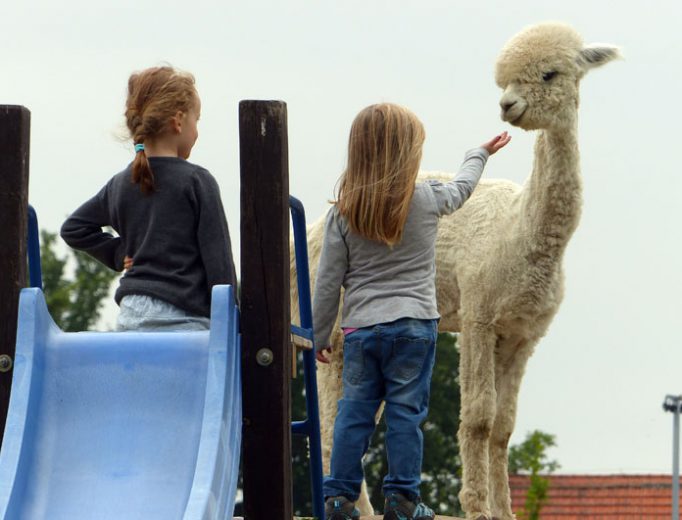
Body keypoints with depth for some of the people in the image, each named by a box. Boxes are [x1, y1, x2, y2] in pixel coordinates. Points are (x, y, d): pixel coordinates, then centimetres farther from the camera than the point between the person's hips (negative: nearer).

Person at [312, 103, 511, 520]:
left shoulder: (344, 214, -2)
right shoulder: (428, 200, -5)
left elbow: (329, 281, 1)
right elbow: (461, 188, 19)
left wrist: (320, 335, 11)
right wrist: (480, 155, 39)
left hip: (360, 328, 2)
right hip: (413, 325, -1)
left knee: (355, 411, 6)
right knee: (406, 411, 3)